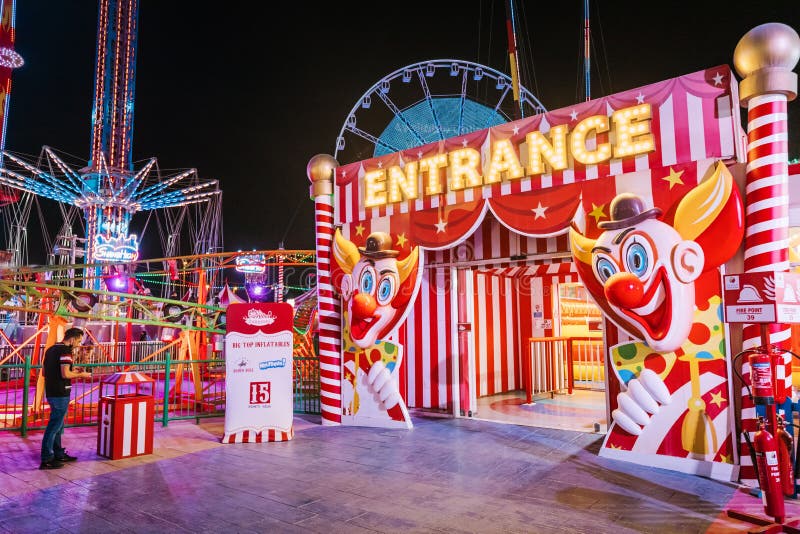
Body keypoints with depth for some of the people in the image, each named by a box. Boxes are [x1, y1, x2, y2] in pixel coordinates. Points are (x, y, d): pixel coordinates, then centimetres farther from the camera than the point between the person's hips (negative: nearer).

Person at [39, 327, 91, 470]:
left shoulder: (51, 349, 13)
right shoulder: (65, 351, -16)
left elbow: (44, 371, 18)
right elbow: (65, 374, -23)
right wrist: (81, 375, -6)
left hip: (51, 392, 10)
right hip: (60, 393, -10)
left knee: (57, 425, 18)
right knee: (54, 426, -3)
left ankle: (58, 454, 27)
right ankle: (46, 460, 1)